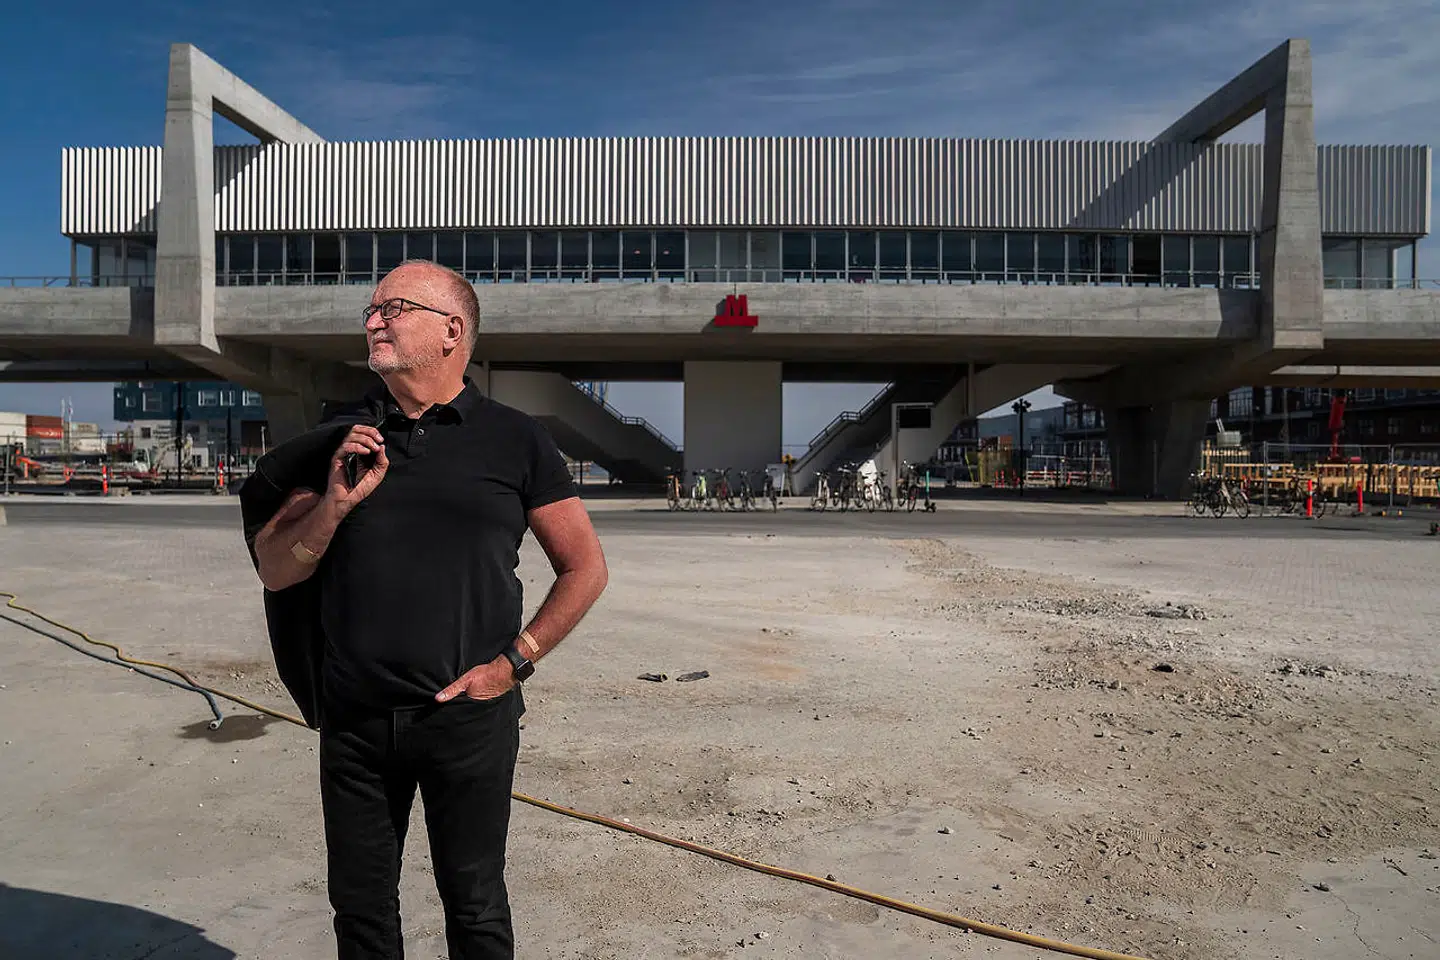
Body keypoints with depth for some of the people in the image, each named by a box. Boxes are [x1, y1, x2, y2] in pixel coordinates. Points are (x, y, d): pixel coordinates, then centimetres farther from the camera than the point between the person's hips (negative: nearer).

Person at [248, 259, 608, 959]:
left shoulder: (515, 441, -3)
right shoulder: (341, 439, 6)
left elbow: (585, 569, 2)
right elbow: (274, 573, 6)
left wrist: (513, 661, -6)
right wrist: (335, 504, -12)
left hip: (469, 716, -3)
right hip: (354, 719, 3)